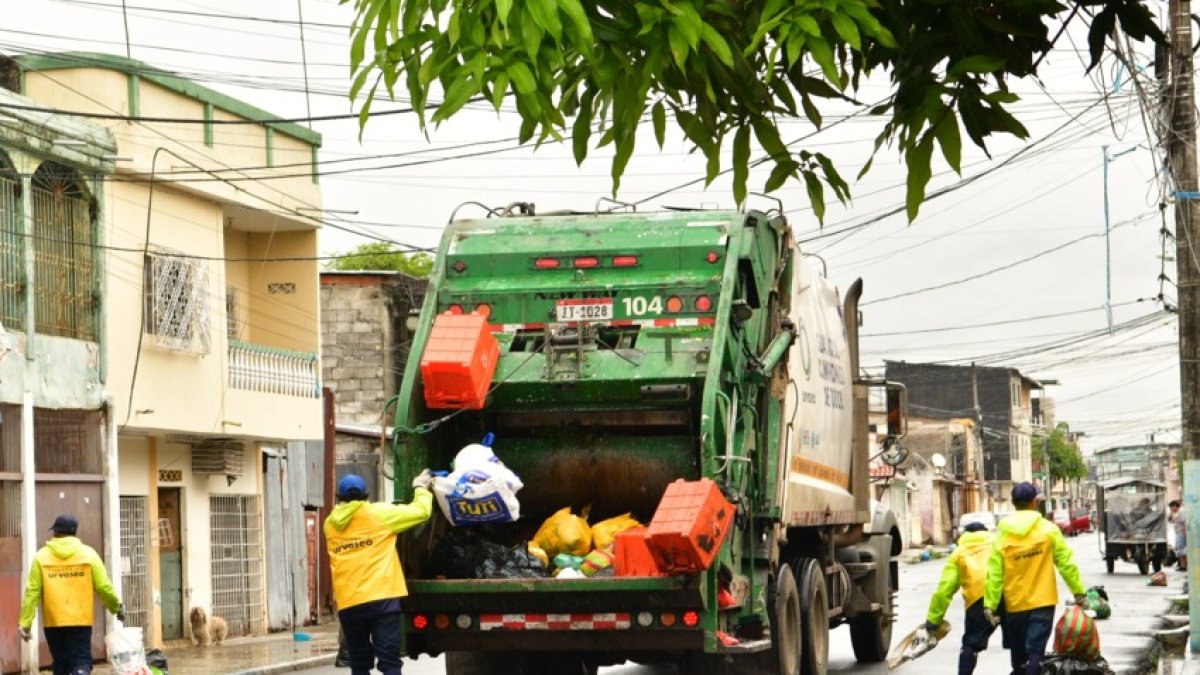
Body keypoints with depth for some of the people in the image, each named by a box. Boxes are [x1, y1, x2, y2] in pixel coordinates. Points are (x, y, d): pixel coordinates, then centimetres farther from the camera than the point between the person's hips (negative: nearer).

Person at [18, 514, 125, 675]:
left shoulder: (42, 556, 0)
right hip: (81, 621, -1)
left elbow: (32, 592, -3)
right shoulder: (88, 554, -1)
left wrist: (25, 622, 0)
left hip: (53, 622, 1)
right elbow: (104, 587, -1)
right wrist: (117, 607, 15)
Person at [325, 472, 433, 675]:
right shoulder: (378, 514, 1)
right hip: (382, 599, -3)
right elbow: (421, 511, 6)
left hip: (349, 604, 3)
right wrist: (421, 488, 24)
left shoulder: (331, 524, 10)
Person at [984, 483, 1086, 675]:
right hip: (1042, 602, -2)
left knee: (1018, 651, 16)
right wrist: (1078, 591, 4)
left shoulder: (1003, 534, -2)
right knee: (1036, 651, -5)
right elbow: (1066, 562, -4)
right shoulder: (1048, 529, -5)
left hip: (1015, 604, 2)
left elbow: (995, 573, -5)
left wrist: (990, 605, -4)